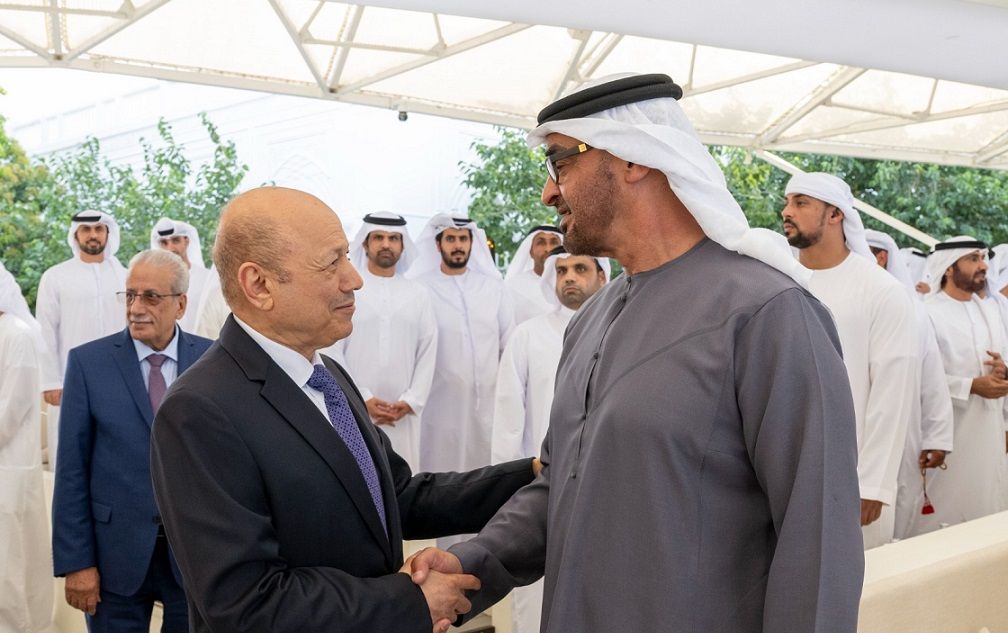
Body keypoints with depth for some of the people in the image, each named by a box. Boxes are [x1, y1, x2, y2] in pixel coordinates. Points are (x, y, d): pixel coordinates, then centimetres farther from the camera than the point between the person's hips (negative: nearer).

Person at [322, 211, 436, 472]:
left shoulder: (419, 294, 10)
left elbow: (427, 353, 6)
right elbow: (332, 351, -3)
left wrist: (410, 401, -4)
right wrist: (362, 399, -9)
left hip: (404, 413, 2)